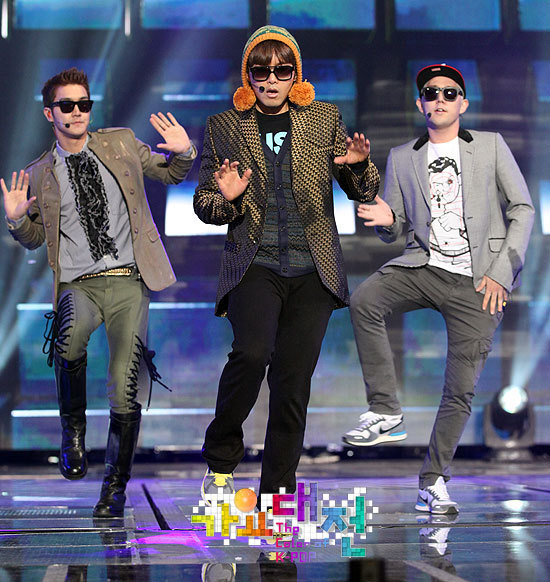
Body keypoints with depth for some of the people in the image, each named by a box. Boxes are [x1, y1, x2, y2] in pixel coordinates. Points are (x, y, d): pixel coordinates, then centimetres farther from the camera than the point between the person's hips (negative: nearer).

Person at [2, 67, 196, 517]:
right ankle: (73, 427, -9)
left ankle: (116, 486, 8)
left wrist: (182, 152, 0)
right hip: (77, 283, 0)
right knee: (71, 336, -36)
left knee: (126, 386, -9)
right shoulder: (39, 175, 13)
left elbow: (171, 174, 22)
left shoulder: (121, 145, 13)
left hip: (128, 281, 1)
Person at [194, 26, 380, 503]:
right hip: (254, 265, -1)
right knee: (252, 352, -26)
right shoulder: (224, 128, 9)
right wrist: (226, 199, -10)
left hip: (312, 271, 2)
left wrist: (359, 164, -12)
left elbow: (365, 193, 11)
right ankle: (221, 462, -5)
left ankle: (278, 494, 11)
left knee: (294, 380, -1)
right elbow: (203, 204, 13)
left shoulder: (325, 119, 11)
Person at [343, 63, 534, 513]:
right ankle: (386, 413, -20)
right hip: (422, 265, 2)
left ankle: (434, 482, 7)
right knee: (364, 300, -29)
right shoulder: (402, 158, 14)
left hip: (478, 280, -1)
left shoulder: (491, 146, 9)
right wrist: (386, 220, -12)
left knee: (461, 388, -5)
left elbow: (522, 209, 5)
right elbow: (396, 230, 15)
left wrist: (501, 272, -6)